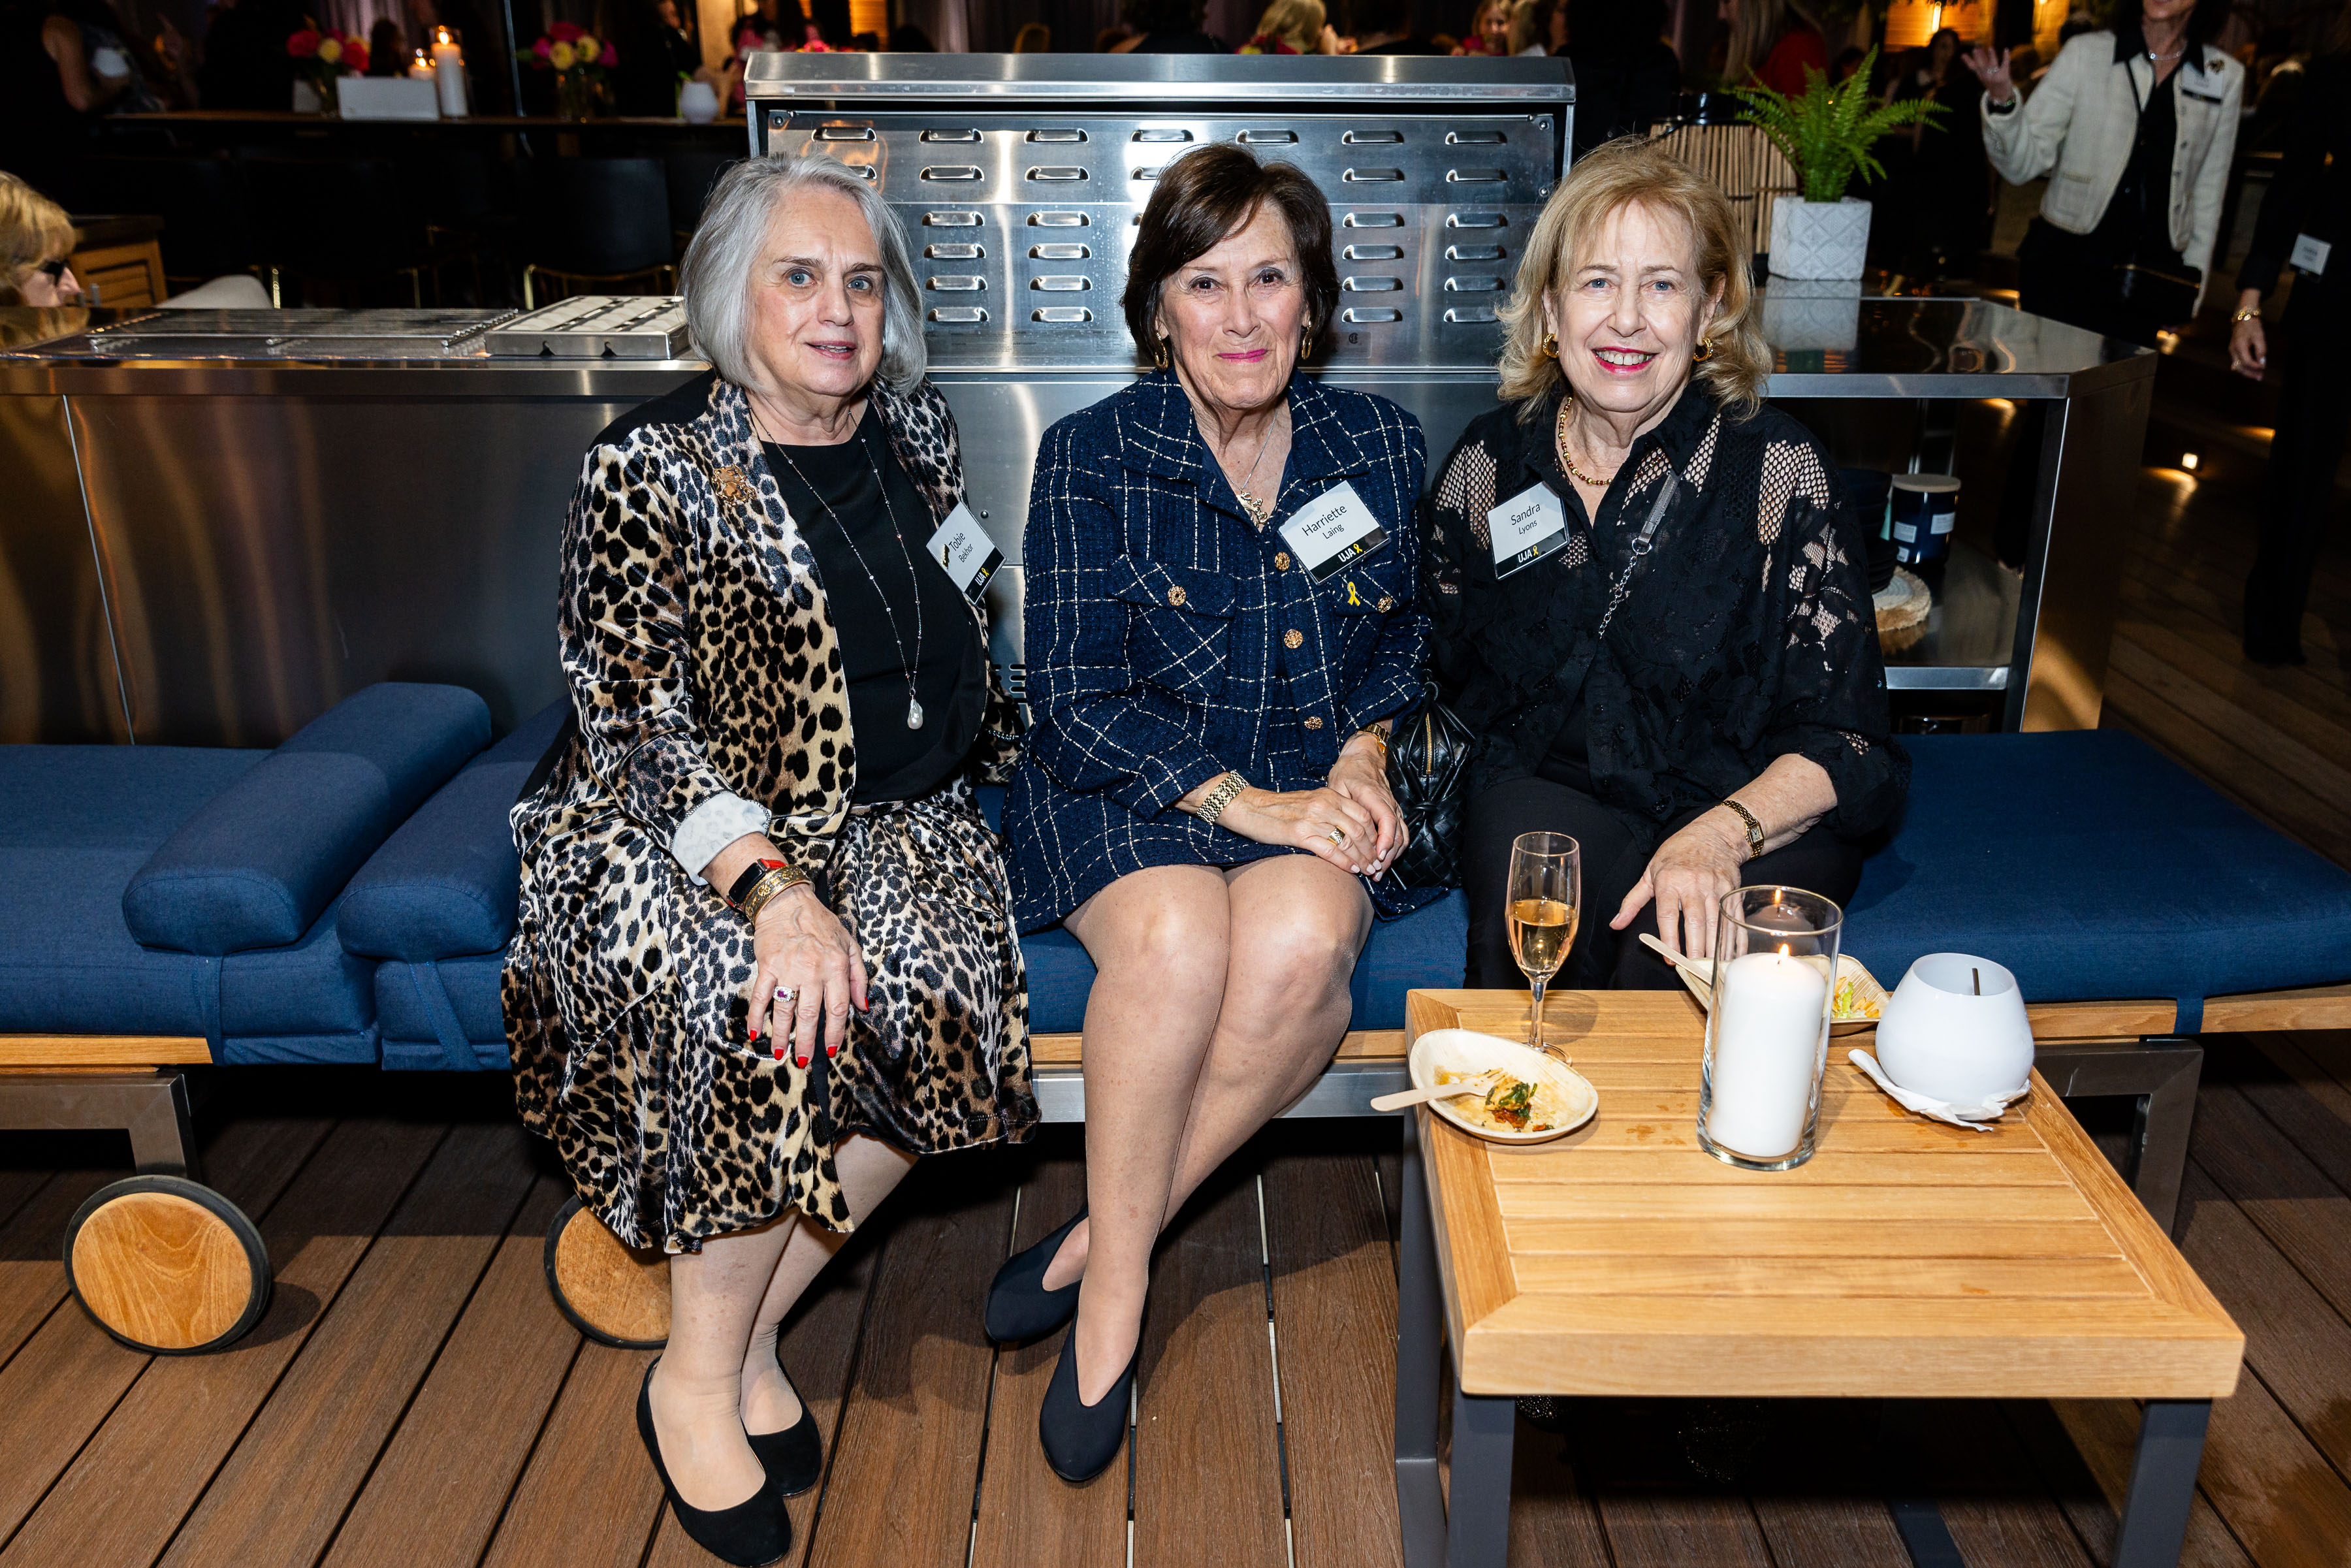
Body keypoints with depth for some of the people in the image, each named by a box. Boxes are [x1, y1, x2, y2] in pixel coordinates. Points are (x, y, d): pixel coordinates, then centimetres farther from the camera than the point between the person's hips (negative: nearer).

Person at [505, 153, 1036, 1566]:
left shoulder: (923, 436, 7)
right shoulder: (654, 468, -9)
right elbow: (635, 722, -16)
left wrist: (968, 758, 6)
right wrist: (770, 881, -29)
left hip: (892, 821, 5)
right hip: (681, 826, -4)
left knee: (943, 991, -24)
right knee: (773, 999, -32)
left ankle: (750, 1328, -5)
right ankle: (698, 1382, -9)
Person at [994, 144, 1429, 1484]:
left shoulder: (1380, 444, 5)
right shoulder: (1092, 458, -5)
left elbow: (1400, 641, 17)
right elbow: (1080, 698, -8)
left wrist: (1363, 754, -3)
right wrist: (1243, 800, -18)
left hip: (1316, 782, 2)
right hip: (1129, 785, -2)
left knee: (1299, 942, -32)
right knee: (1176, 939, -35)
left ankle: (1105, 1239, -14)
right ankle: (1119, 1288, -15)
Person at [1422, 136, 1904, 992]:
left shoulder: (1781, 468, -6)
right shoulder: (1490, 464, 2)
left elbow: (1848, 743, -8)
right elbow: (1436, 675, 14)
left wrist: (1721, 833, -25)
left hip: (1759, 824, -1)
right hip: (1544, 789, 2)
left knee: (1670, 951, -31)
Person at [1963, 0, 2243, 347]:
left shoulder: (2226, 77, 5)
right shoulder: (2087, 52, -3)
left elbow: (2209, 190, 12)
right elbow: (2023, 164, -7)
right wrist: (2002, 101, -25)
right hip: (2063, 269, -2)